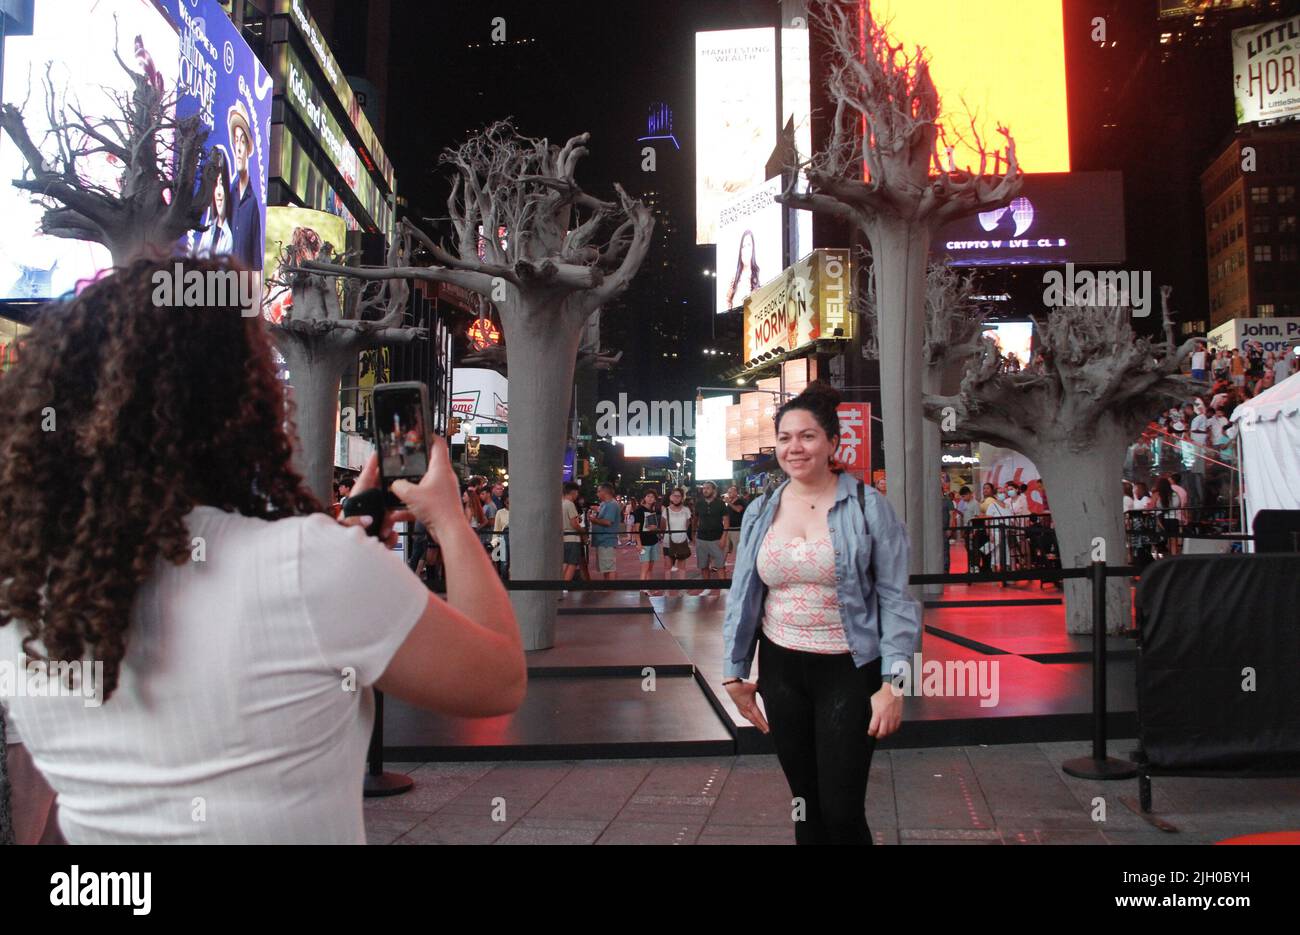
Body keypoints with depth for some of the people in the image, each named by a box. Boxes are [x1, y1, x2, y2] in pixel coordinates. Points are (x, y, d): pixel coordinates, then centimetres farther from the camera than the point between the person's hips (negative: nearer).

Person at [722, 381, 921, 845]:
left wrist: (893, 683, -14)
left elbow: (896, 599, -8)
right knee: (805, 804, 14)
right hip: (780, 668, 4)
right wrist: (734, 672, 7)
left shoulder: (868, 506, -7)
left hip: (847, 670, -3)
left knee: (843, 811, -1)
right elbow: (741, 596, 8)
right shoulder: (759, 512, 4)